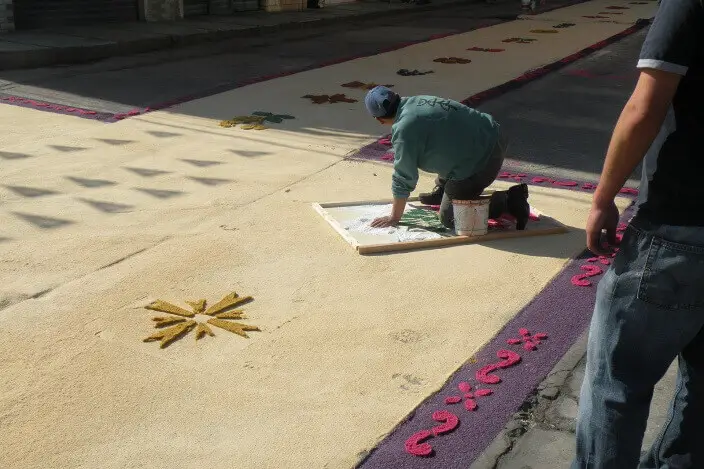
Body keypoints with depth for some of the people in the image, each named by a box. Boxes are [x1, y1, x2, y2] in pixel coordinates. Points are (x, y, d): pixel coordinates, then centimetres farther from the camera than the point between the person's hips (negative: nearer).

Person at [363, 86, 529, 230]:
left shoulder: (404, 129, -17)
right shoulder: (418, 101, 11)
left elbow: (403, 178, -10)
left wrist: (394, 218, 4)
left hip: (479, 164, -9)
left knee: (449, 218, 8)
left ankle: (508, 201, 0)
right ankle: (442, 191, 36)